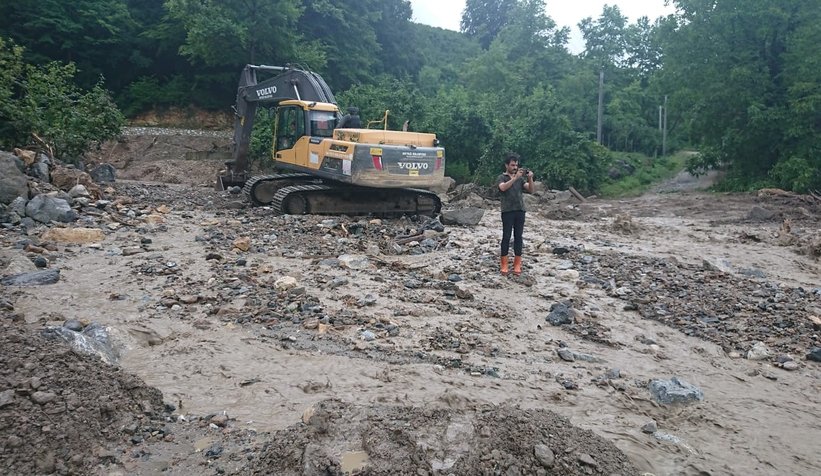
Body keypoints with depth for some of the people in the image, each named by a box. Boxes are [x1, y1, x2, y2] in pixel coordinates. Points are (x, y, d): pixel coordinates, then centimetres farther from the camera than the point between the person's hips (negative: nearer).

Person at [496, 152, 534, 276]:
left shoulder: (521, 178, 14)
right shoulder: (501, 178, 2)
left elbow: (530, 190, 2)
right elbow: (503, 187, -20)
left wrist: (530, 178, -15)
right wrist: (515, 177, -28)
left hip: (520, 211, 4)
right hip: (507, 211, -4)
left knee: (518, 237, 4)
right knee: (506, 237, -3)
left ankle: (517, 264, 8)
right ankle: (504, 265, 1)